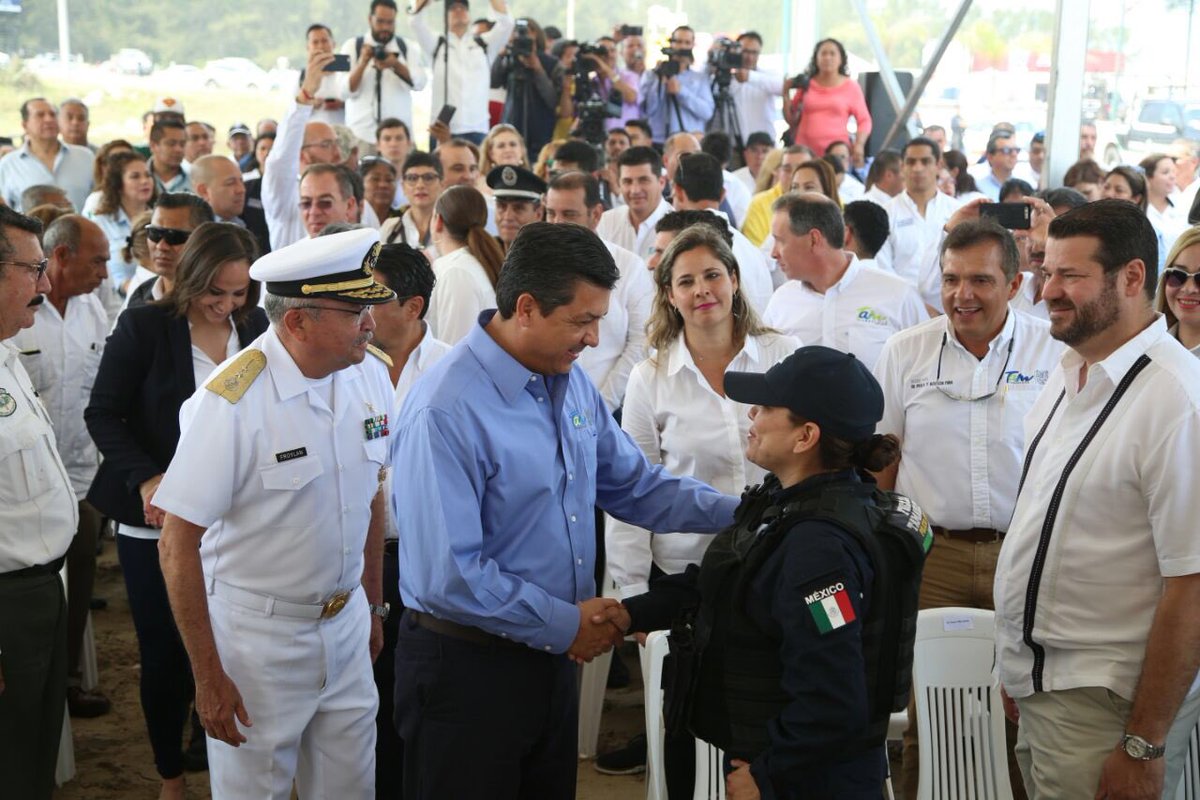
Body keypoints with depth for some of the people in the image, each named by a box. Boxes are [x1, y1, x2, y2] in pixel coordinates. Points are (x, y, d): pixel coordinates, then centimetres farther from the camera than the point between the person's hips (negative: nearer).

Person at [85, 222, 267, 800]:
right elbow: (103, 414, -5)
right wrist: (144, 478, -19)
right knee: (164, 650, 5)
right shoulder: (143, 327, -7)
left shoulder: (256, 329, 3)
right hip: (157, 517, -2)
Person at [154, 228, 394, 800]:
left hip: (347, 623, 5)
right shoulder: (231, 403, -21)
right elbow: (179, 545, -17)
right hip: (258, 637, -5)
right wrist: (209, 676, -14)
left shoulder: (371, 376, -3)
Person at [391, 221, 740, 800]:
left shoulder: (571, 382, 1)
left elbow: (634, 486, 10)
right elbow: (447, 575, -26)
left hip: (552, 656, 8)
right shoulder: (447, 413, -24)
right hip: (467, 665, -7)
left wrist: (737, 513, -3)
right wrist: (566, 624, -17)